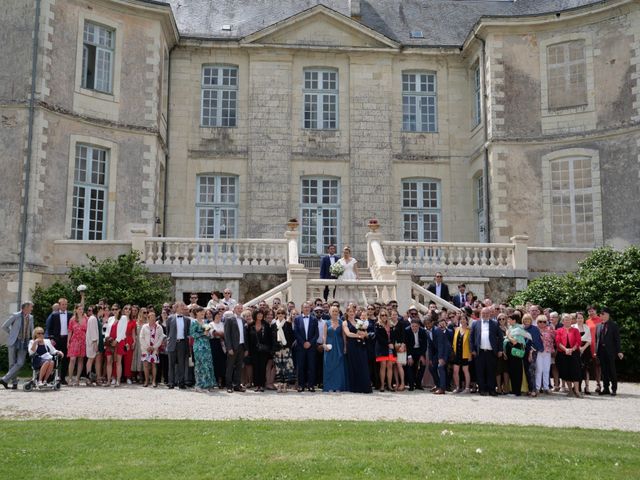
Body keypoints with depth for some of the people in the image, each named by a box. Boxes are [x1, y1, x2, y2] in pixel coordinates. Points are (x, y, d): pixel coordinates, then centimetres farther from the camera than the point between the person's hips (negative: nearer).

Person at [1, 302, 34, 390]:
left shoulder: (31, 317, 10)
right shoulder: (16, 316, -5)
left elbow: (32, 331, 20)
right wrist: (13, 334, 7)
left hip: (24, 343, 3)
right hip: (14, 342, -3)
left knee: (20, 363, -11)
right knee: (12, 363, 0)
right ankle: (14, 383, 9)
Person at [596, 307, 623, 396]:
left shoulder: (613, 325, -2)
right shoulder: (598, 326, 11)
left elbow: (617, 339, -5)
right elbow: (596, 338, 10)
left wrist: (619, 351, -9)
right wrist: (596, 350, 3)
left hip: (610, 351, -4)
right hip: (601, 350, 4)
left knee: (612, 370, 1)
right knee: (604, 370, 8)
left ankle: (614, 389, 9)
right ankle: (605, 388, 14)